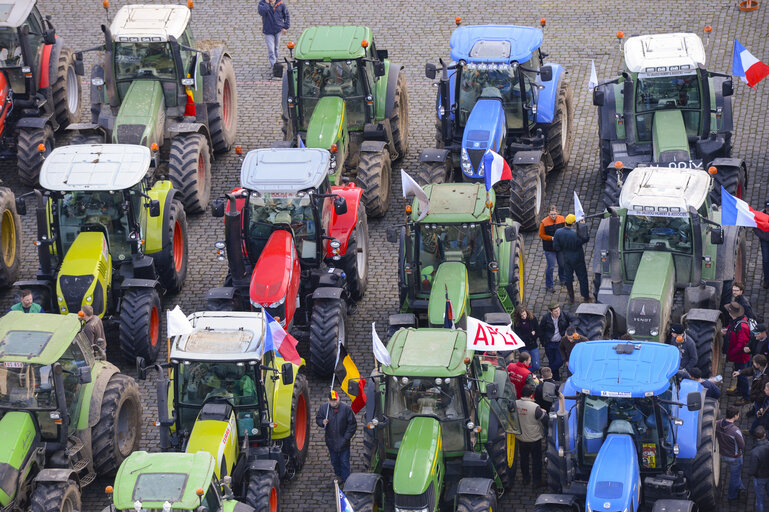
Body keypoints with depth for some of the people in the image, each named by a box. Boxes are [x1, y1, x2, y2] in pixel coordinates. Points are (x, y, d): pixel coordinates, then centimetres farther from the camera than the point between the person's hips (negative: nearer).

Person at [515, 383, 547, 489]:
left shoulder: (515, 404, -12)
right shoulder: (535, 407, -27)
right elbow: (545, 419, -19)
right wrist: (543, 412, 2)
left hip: (520, 438, 4)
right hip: (534, 439, -4)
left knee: (524, 458, 22)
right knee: (536, 460, 12)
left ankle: (525, 479, 34)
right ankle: (536, 482, 19)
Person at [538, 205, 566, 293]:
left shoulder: (562, 219, -5)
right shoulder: (544, 222, -18)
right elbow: (541, 235, -10)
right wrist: (551, 238, -21)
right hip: (549, 248, -5)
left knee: (562, 264, 20)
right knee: (551, 267, -1)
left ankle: (562, 280, 45)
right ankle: (549, 286, 13)